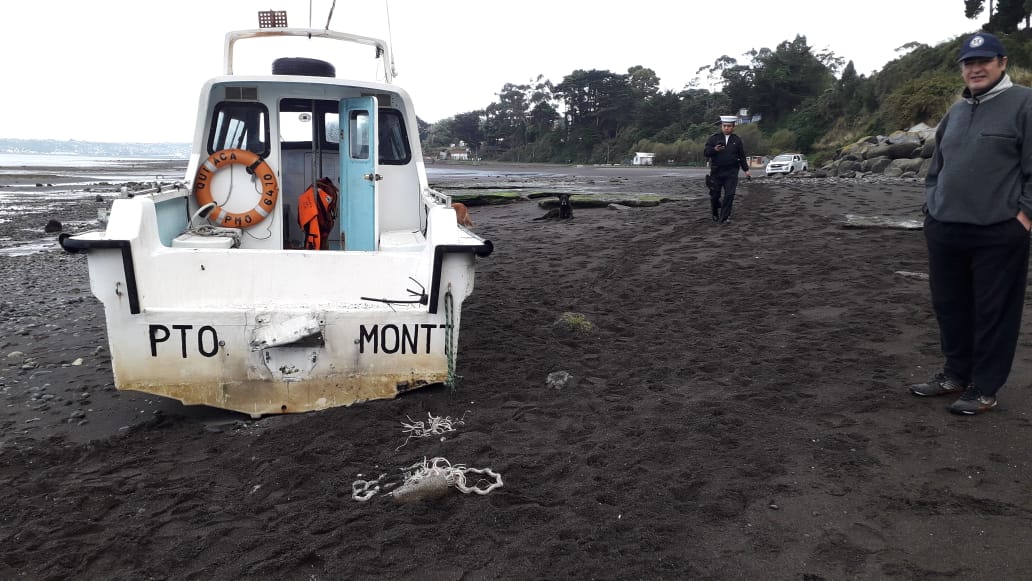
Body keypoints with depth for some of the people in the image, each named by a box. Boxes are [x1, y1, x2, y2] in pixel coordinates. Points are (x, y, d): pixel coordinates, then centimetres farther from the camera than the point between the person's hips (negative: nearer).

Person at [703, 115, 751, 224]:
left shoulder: (737, 140, 10)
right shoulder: (713, 138, 4)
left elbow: (742, 156, 14)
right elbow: (705, 152, -2)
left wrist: (746, 170, 10)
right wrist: (714, 150, -21)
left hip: (731, 173, 1)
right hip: (716, 172, 0)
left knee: (729, 195, -9)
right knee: (715, 195, 5)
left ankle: (724, 217, -2)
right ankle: (714, 213, 31)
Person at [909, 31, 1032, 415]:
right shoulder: (955, 113, 16)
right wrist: (931, 207, 12)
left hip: (998, 233, -6)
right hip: (944, 230, 6)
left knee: (993, 312, 3)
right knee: (950, 306, 13)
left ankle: (984, 389, 13)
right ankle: (956, 374, 29)